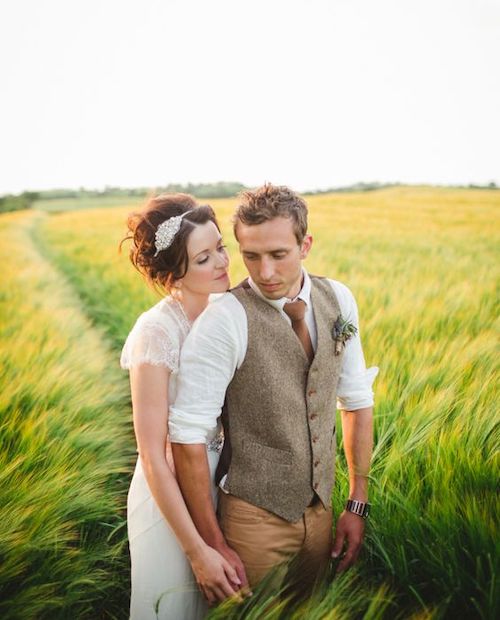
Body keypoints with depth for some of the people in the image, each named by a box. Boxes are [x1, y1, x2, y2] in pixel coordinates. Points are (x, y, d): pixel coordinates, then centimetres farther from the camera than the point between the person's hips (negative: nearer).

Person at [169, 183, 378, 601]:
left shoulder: (338, 300, -4)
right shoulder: (224, 321, -22)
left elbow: (357, 400, 4)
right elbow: (188, 436, -20)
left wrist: (358, 504, 4)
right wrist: (213, 546, -16)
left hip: (320, 508, 5)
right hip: (255, 517, -5)